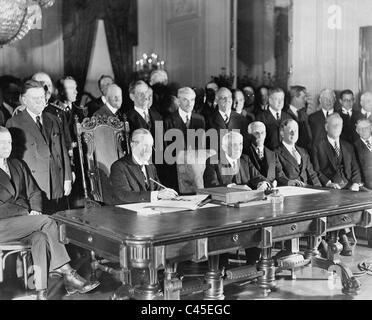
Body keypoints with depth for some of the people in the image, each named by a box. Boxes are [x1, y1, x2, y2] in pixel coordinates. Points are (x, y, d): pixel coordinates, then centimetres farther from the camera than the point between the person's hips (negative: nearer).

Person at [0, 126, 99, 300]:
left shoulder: (17, 165, 18)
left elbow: (34, 192, 18)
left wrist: (35, 210, -3)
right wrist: (27, 213, -17)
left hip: (25, 220, 5)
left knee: (41, 237, -28)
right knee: (47, 222, -24)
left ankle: (41, 292, -31)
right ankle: (67, 274, -19)